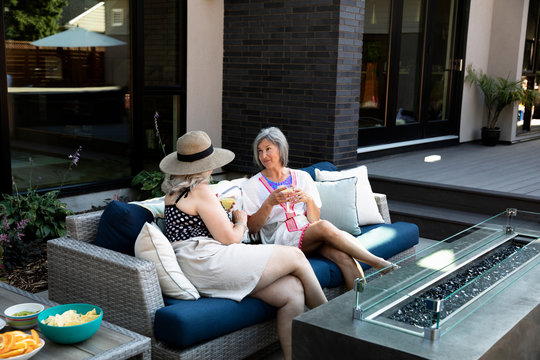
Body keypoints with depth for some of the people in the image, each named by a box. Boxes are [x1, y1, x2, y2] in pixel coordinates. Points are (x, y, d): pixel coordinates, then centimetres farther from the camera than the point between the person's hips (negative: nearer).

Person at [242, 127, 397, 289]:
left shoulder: (302, 177, 13)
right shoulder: (252, 186, 6)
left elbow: (314, 220, 10)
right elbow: (252, 228, -1)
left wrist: (309, 200, -11)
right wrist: (269, 203, -16)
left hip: (309, 235, 3)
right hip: (279, 239, -3)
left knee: (344, 256, -30)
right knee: (324, 227, -32)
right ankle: (378, 263, -27)